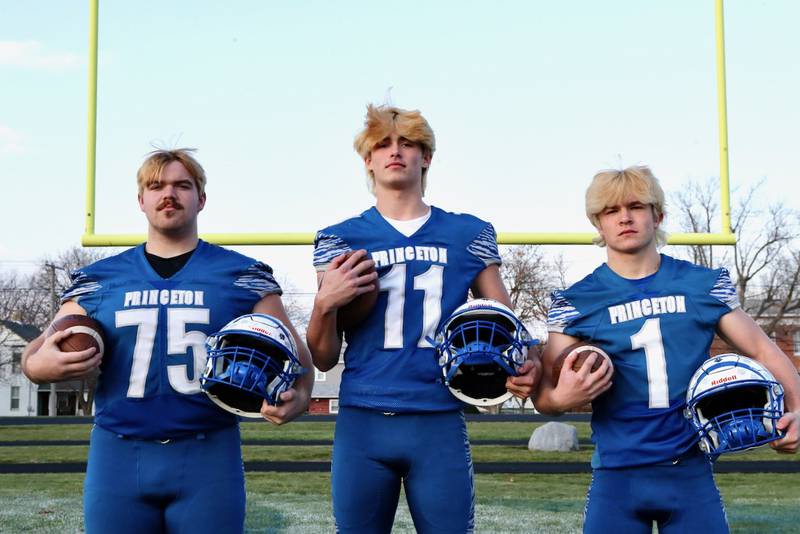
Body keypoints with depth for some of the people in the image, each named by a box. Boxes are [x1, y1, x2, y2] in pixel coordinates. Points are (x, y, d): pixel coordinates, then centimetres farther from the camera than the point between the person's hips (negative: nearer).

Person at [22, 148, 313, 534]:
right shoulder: (98, 280, 9)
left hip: (210, 455, -1)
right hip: (117, 454, 2)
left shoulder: (242, 275, 5)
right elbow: (45, 348, 11)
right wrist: (36, 364, -14)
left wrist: (299, 396, -17)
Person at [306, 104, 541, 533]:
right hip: (361, 422, 1)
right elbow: (323, 359, 8)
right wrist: (325, 304, -12)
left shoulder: (468, 235, 8)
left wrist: (524, 365, -9)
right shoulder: (340, 239, 8)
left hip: (440, 423, 0)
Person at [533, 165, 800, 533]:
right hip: (617, 475, -1)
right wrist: (561, 399, -23)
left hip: (691, 471, 1)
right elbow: (543, 394, 0)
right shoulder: (576, 302, 0)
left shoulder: (705, 285, 5)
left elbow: (763, 352, 10)